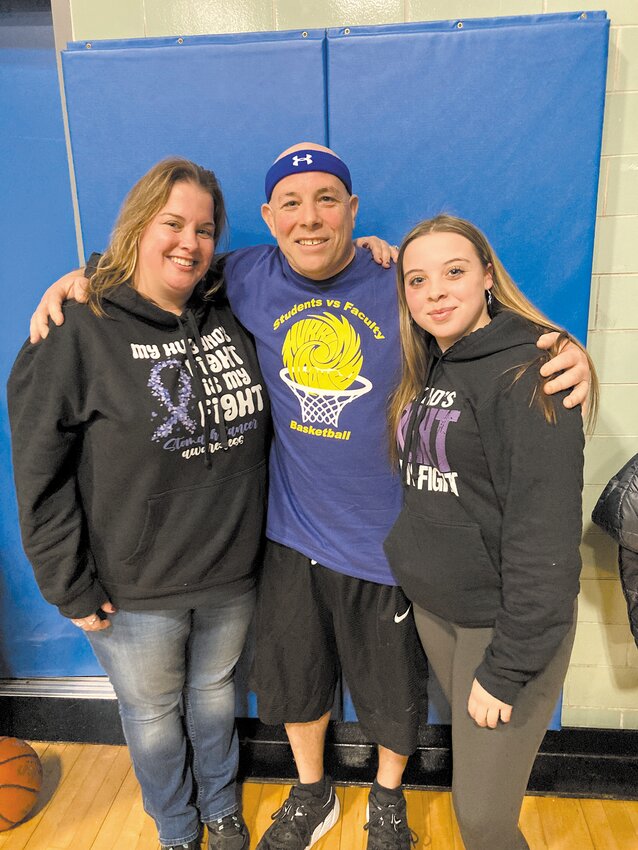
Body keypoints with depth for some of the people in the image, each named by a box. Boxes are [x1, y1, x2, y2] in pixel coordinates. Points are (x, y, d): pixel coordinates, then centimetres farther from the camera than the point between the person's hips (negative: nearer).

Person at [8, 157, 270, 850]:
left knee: (214, 692, 25)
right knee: (153, 714, 20)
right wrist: (70, 589, -10)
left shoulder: (232, 319, 0)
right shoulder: (79, 333, -15)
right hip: (134, 591, -3)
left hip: (232, 574, 4)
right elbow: (40, 474, -13)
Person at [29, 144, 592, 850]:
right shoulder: (249, 278, -6)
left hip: (389, 541, -2)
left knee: (393, 692, 20)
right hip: (293, 534, 3)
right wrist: (77, 277, -1)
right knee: (292, 680, 23)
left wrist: (569, 353, -24)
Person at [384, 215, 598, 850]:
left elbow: (545, 532, -21)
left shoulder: (527, 372, -18)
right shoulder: (427, 371, 5)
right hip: (432, 607, 7)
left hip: (505, 620, -6)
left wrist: (506, 666, -18)